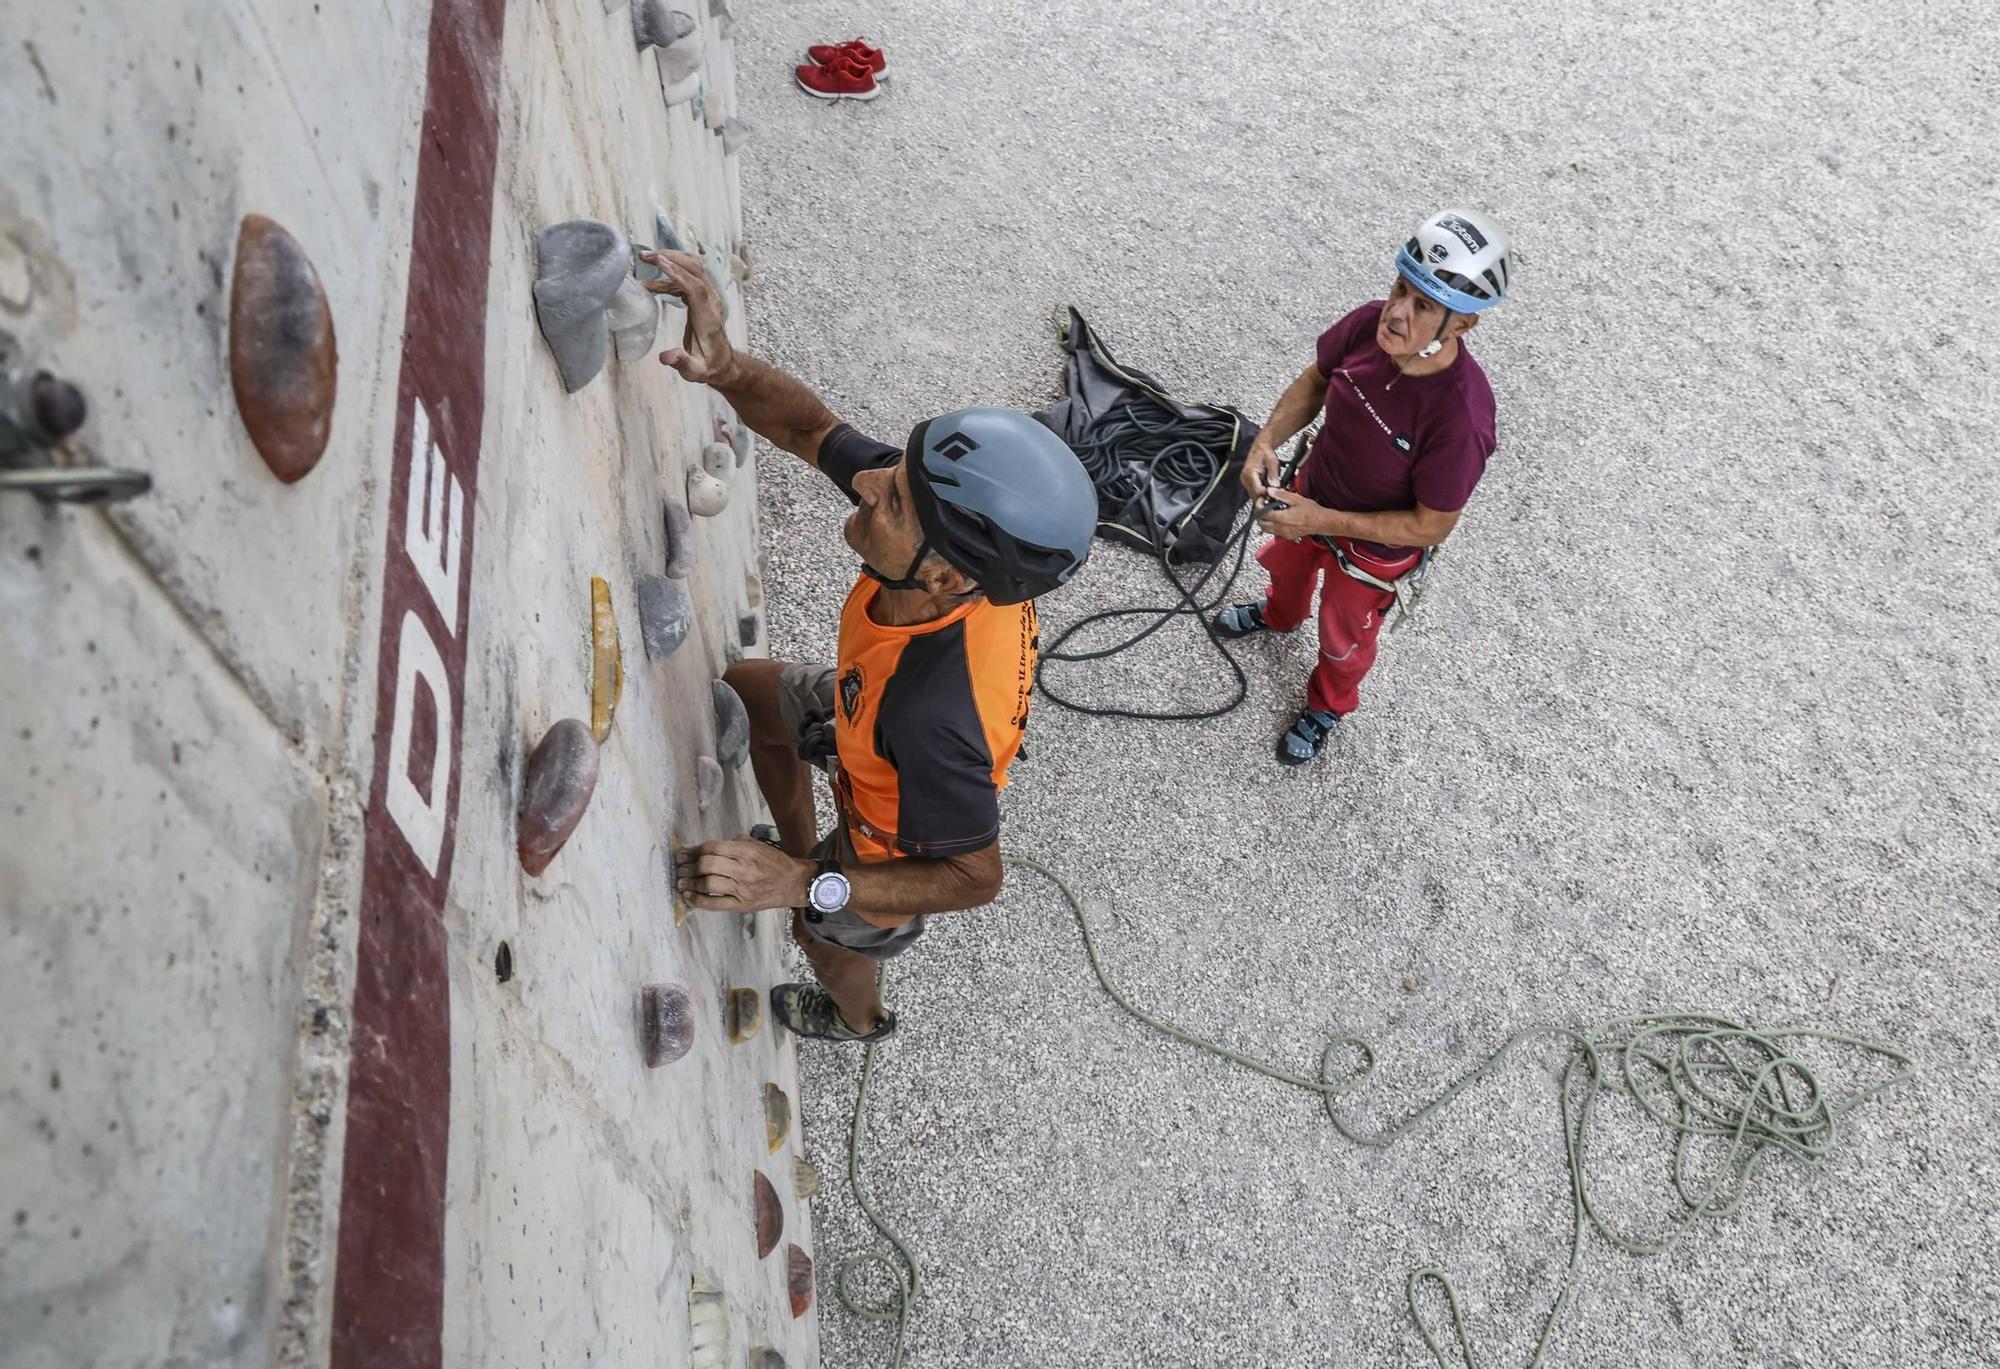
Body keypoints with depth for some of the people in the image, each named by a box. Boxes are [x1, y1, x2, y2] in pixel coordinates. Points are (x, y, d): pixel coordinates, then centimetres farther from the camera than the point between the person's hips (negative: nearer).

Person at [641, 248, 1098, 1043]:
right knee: (745, 689, 27)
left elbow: (975, 876, -34)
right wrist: (726, 369, -39)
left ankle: (856, 1018, 66)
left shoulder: (933, 717, -52)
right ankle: (796, 850, 50)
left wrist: (805, 889, -41)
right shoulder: (951, 520, -35)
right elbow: (808, 427, -19)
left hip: (902, 838, -5)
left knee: (828, 939, 28)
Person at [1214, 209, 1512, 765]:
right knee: (1287, 564, 37)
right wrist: (1267, 441, -22)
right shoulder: (1369, 323, -28)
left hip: (1376, 548, -5)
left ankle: (1328, 705, 60)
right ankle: (1280, 614, 74)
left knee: (1344, 640, 26)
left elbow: (1431, 526, -29)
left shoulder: (1460, 416, -42)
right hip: (1313, 491, 5)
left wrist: (1322, 521, -31)